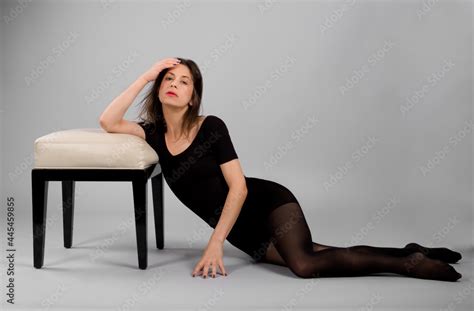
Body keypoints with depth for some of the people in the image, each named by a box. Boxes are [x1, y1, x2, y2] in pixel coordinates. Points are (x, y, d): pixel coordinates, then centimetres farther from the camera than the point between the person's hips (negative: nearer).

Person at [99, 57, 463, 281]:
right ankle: (407, 253, -3)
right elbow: (108, 121, -7)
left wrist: (214, 243, -20)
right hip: (246, 234, 4)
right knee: (311, 260, -17)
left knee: (304, 263, -31)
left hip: (268, 202, -4)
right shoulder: (155, 135, 5)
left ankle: (408, 263, -17)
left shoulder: (211, 127, -10)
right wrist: (146, 75, -8)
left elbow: (239, 187, -14)